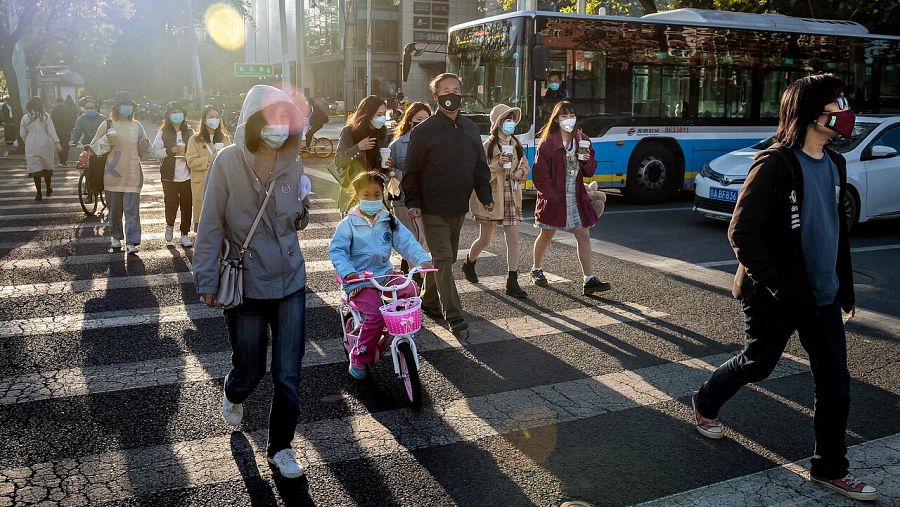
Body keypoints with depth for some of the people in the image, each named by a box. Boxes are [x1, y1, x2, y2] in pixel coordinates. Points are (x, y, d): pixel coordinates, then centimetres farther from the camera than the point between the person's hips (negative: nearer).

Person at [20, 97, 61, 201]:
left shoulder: (25, 117, -1)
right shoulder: (46, 116, -5)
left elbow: (22, 134, 5)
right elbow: (51, 131, -10)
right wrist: (57, 143, -9)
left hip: (31, 146, 0)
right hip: (45, 144, 0)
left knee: (35, 169, 2)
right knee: (47, 167, 15)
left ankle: (39, 193, 0)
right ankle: (48, 190, 27)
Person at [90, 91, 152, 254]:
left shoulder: (137, 126, 7)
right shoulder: (107, 125, 0)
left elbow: (143, 153, 11)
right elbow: (94, 147, 2)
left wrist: (145, 145, -10)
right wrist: (106, 141, -16)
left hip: (132, 176, 0)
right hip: (113, 175, 0)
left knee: (132, 210, -6)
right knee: (114, 210, 12)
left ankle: (131, 242, -6)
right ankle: (115, 237, 30)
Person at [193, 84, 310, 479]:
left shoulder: (292, 164, -1)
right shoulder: (228, 162, -13)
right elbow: (211, 225, -8)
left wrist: (302, 213, -8)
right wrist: (206, 279, -6)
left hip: (290, 282, 3)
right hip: (246, 285, -3)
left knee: (288, 376, 4)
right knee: (250, 368, 13)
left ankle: (280, 447, 25)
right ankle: (234, 395, 50)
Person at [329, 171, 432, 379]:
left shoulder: (389, 220, 7)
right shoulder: (349, 223, -4)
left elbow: (406, 241, -1)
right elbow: (336, 249, -7)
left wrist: (423, 259, -19)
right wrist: (347, 272, -24)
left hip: (384, 273, 5)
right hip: (358, 279, -5)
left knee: (411, 290, -21)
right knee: (376, 315, -24)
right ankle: (359, 358, -3)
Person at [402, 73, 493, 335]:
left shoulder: (471, 129, 10)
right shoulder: (424, 131, -6)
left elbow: (480, 166, 14)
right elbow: (411, 170, -5)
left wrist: (486, 196, 2)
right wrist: (413, 202, -14)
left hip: (459, 207, 6)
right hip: (433, 208, -6)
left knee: (445, 256, 15)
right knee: (443, 259, -8)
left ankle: (429, 301, 32)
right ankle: (453, 315, -6)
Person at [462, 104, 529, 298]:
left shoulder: (516, 145, 7)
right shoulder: (488, 146, -9)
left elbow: (525, 166, 18)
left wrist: (520, 172, -4)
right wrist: (497, 165, -26)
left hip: (512, 198, 4)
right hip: (491, 197, -4)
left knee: (513, 238, -2)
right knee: (485, 239, 7)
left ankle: (512, 282, 2)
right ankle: (469, 264, 37)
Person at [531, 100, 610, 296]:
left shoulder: (582, 140, 7)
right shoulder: (548, 142, -8)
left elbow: (590, 171, 10)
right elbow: (540, 173, -11)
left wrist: (587, 161, -12)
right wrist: (550, 196, -16)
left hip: (577, 197, 4)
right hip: (554, 198, -4)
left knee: (584, 236, -2)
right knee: (546, 235, 11)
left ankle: (589, 280, -2)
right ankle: (536, 270, 33)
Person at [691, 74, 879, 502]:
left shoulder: (834, 164, 7)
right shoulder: (775, 165, -18)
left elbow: (838, 229, 16)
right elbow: (742, 233, -22)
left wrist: (845, 287, 16)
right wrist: (776, 286, -22)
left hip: (823, 295, 7)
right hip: (775, 299, -7)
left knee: (835, 382, 7)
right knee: (757, 364, 12)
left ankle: (830, 468, 22)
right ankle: (704, 405, 40)